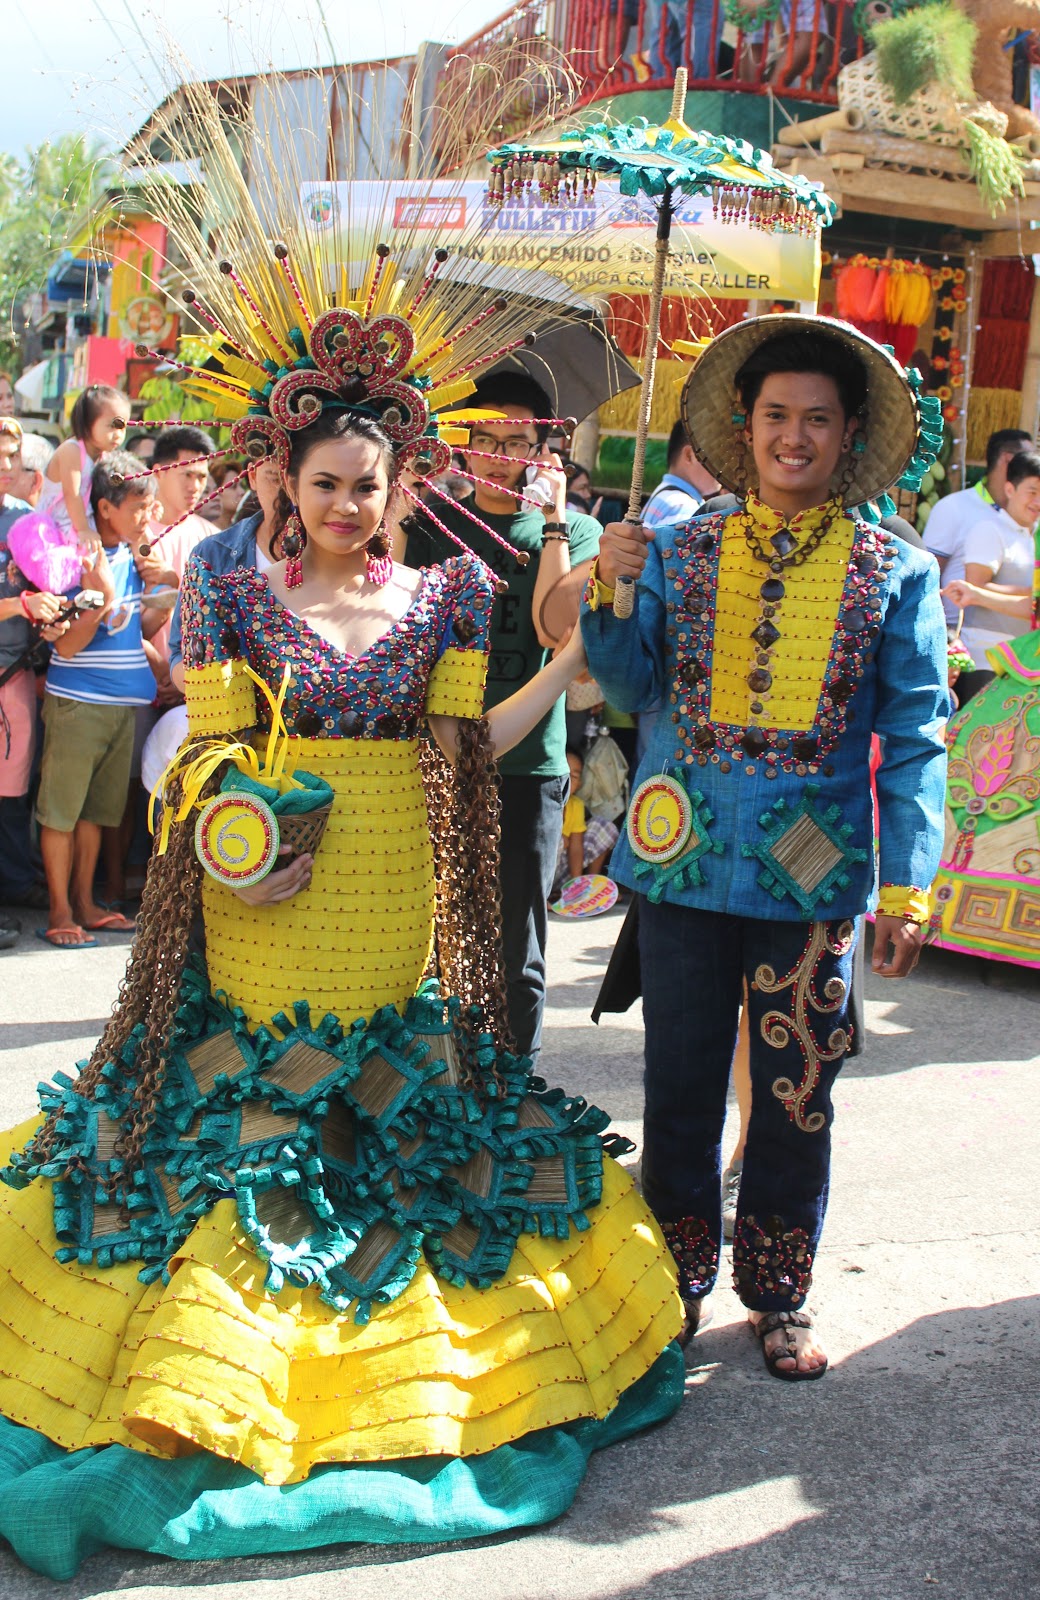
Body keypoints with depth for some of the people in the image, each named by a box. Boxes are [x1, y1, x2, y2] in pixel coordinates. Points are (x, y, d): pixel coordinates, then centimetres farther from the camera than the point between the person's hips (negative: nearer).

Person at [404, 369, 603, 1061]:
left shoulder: (576, 530, 5)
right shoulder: (434, 522, 11)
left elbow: (556, 629, -12)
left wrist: (553, 517, -11)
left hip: (527, 766, -2)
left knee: (517, 956, 4)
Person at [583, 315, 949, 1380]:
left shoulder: (895, 572, 2)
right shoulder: (681, 552, 6)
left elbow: (915, 737, 2)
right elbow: (631, 684, 6)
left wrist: (908, 885, -3)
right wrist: (610, 596, -12)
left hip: (813, 874, -1)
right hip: (686, 858, 1)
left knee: (796, 1096, 8)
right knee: (681, 1087, 10)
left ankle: (778, 1296, 26)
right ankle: (680, 1281, 27)